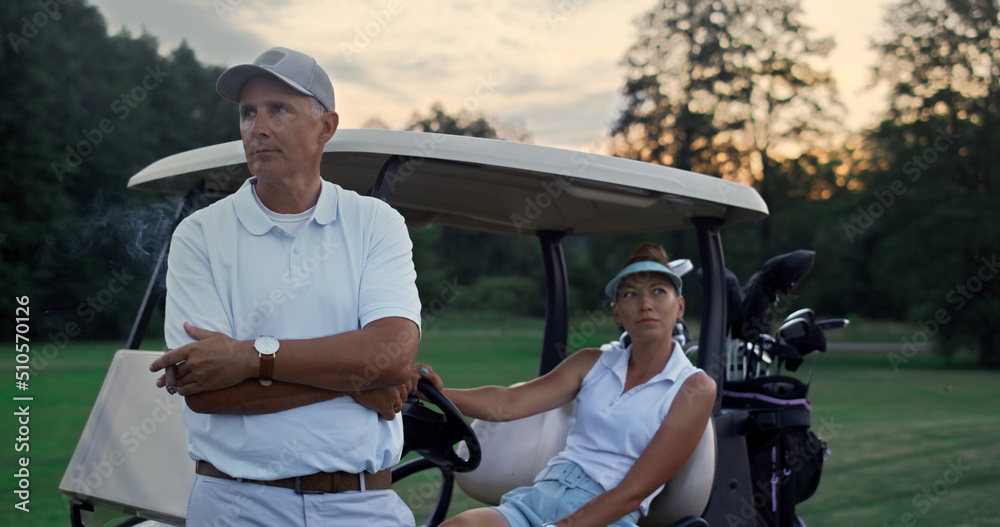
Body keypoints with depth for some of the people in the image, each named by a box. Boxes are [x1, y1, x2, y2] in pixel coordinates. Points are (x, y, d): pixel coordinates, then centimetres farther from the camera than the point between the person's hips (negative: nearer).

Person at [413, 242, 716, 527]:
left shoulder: (694, 389, 1)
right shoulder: (593, 363, 16)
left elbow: (632, 493, -7)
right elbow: (508, 403, 3)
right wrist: (440, 393, -15)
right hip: (536, 499, 5)